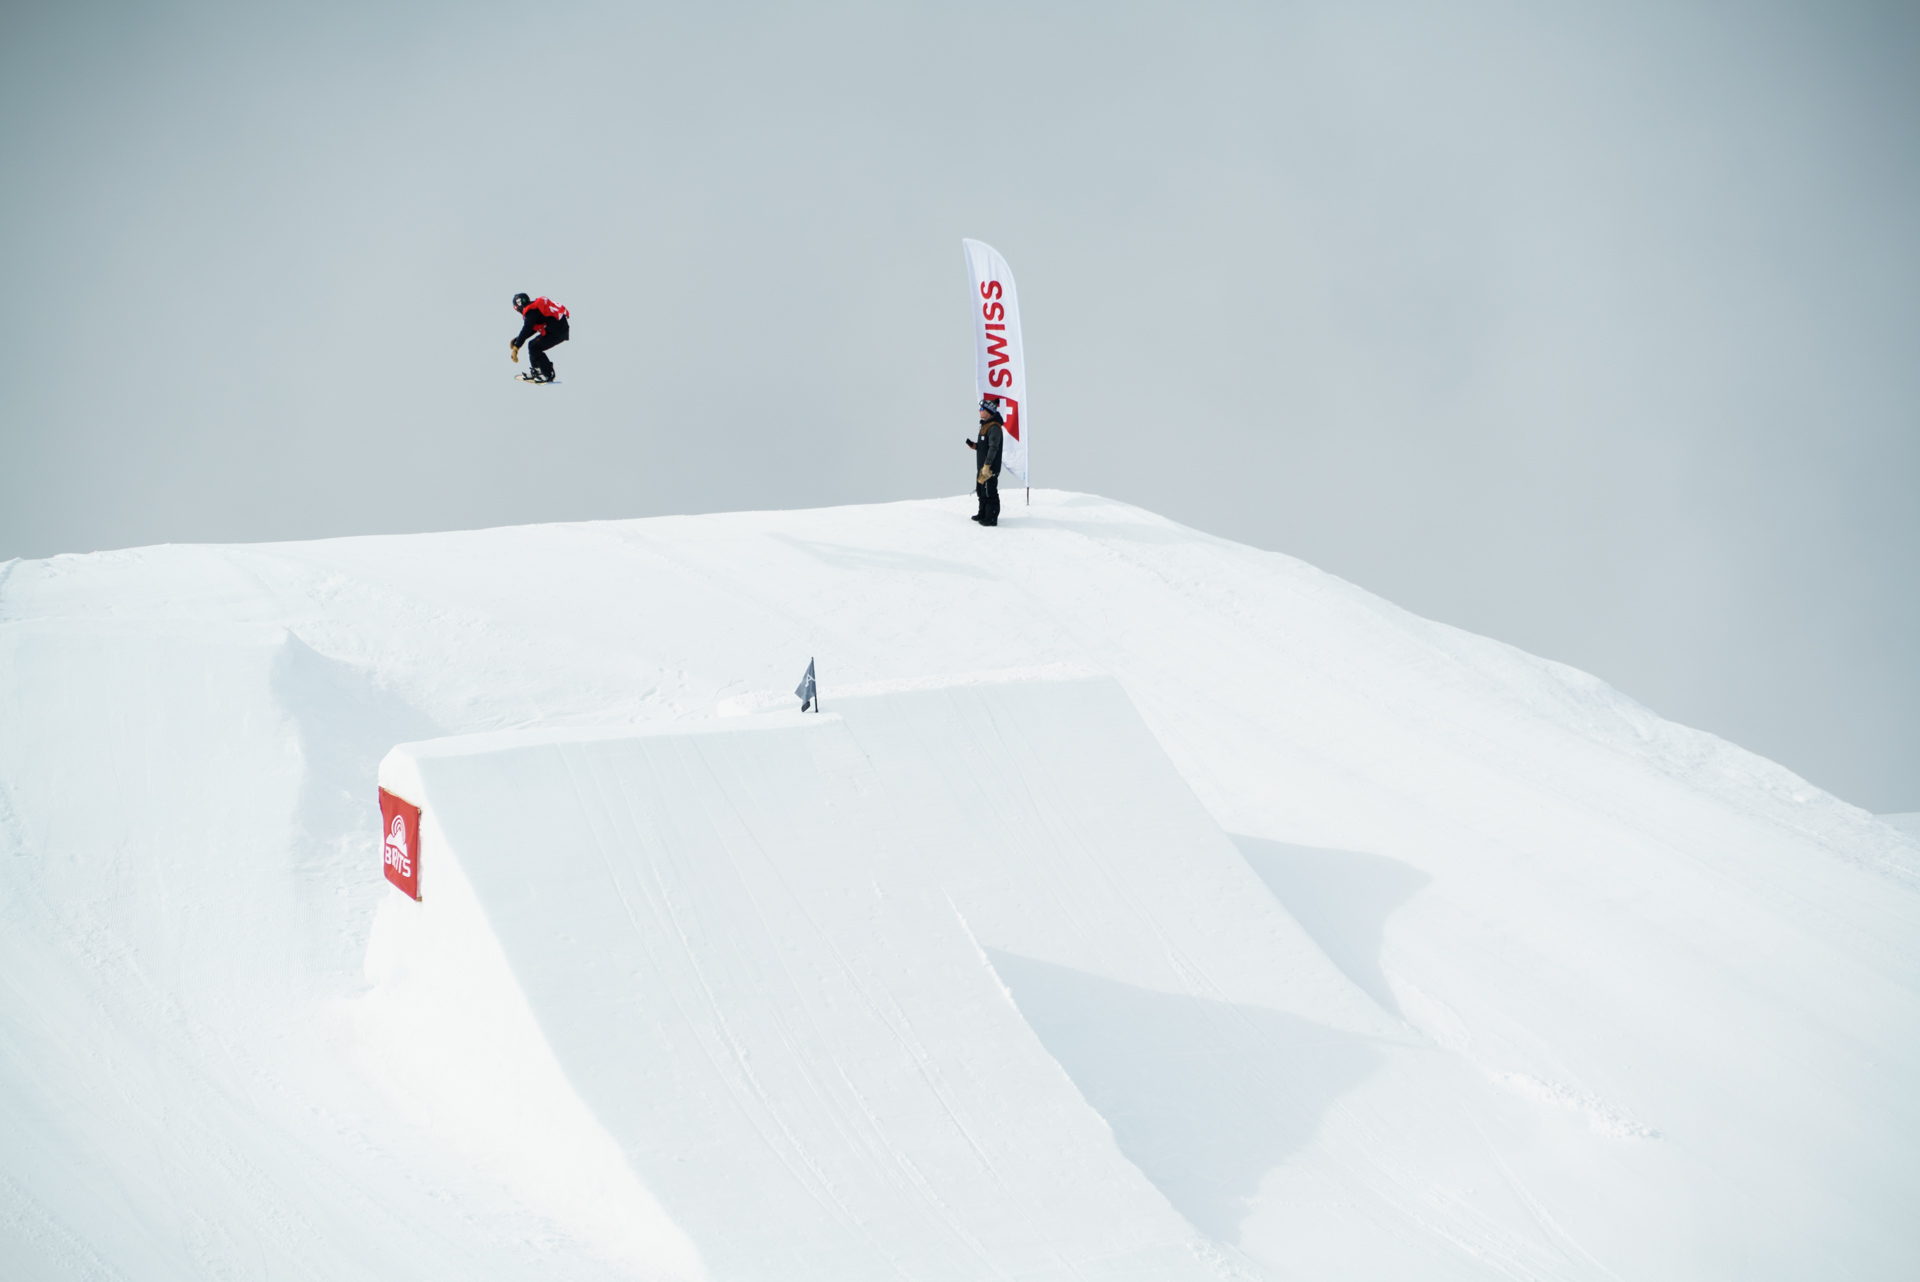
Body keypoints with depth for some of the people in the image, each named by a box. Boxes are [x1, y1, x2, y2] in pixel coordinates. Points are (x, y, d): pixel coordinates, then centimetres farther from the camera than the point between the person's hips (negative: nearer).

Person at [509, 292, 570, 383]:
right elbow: (531, 330, 25)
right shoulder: (535, 307, 17)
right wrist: (517, 340, 21)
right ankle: (537, 372, 19)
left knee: (534, 348, -10)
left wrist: (516, 348, -20)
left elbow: (526, 330, -20)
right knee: (532, 345, 15)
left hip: (558, 331, -10)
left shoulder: (531, 311, -14)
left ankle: (548, 375, -7)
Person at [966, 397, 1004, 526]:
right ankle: (983, 514, 31)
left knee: (990, 493, -6)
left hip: (990, 468, -11)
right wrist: (974, 445, 6)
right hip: (982, 466, 11)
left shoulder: (994, 427, -17)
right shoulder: (985, 425, 15)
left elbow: (993, 448, -23)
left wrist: (987, 466, -25)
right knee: (981, 491, 19)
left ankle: (991, 518, -1)